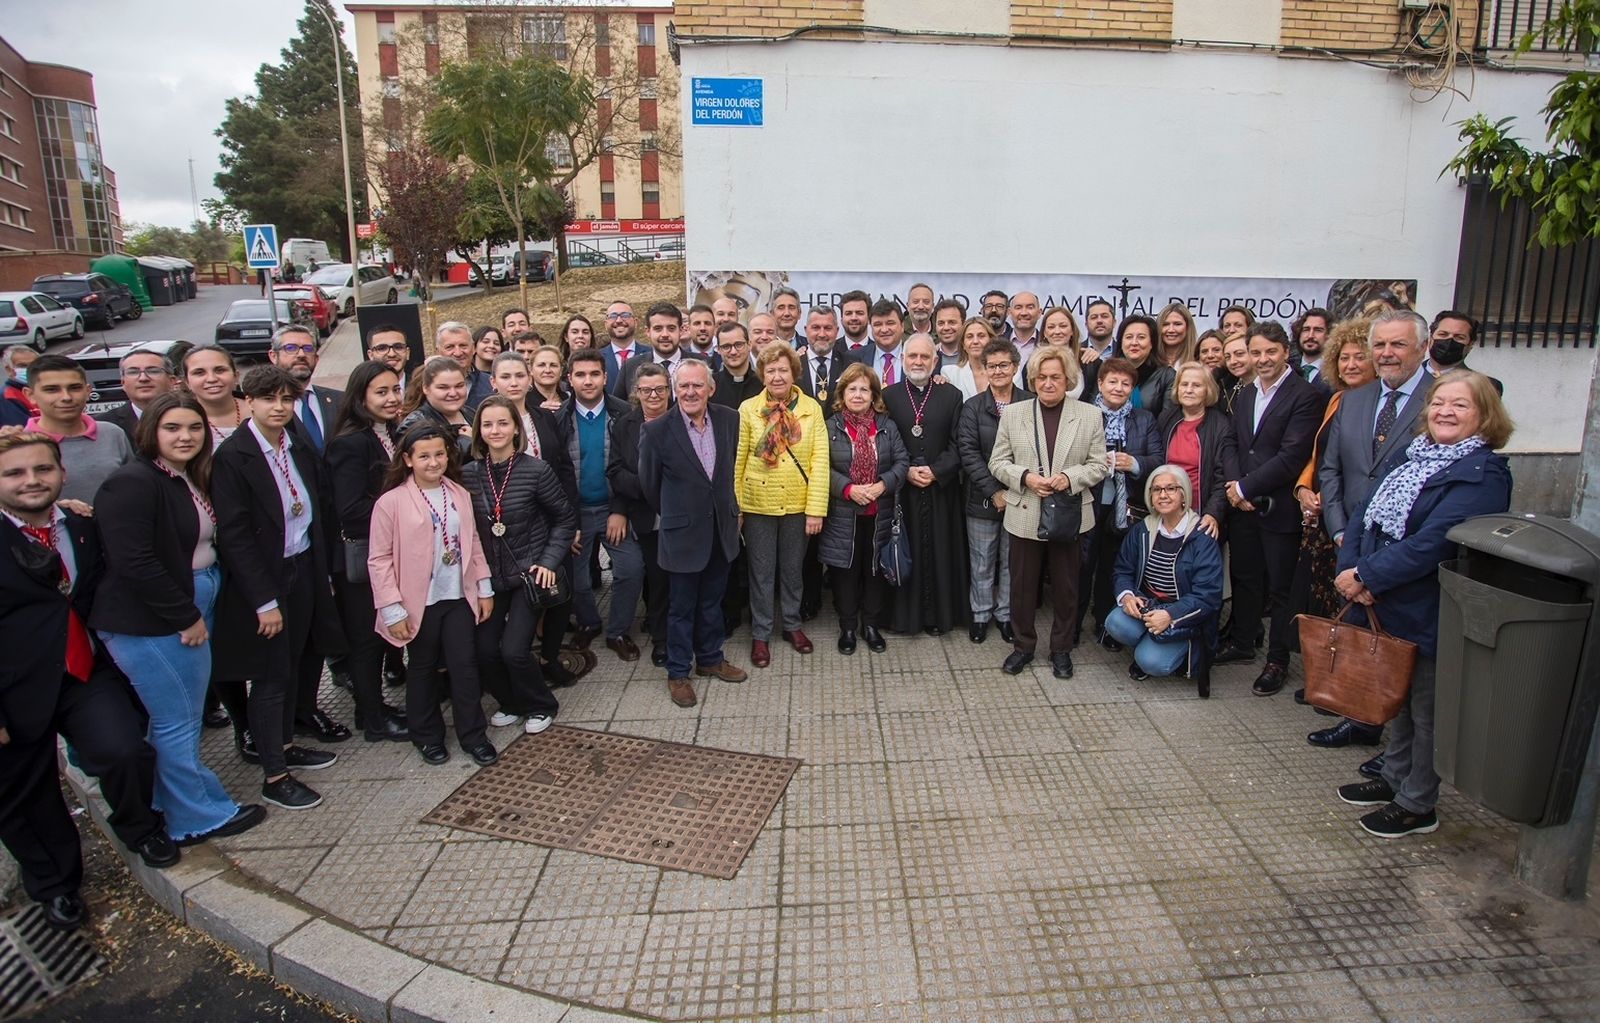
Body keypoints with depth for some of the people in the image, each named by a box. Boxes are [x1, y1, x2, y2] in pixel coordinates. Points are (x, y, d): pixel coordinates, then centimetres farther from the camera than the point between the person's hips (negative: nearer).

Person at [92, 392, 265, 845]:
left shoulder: (190, 480, 9)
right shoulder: (132, 483, -18)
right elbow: (133, 562, -23)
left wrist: (197, 613, 5)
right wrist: (187, 617, -17)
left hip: (192, 610, 9)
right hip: (149, 622, -9)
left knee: (186, 717, 18)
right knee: (177, 721, 3)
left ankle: (173, 802, 34)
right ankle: (200, 817, 17)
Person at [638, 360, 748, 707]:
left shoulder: (729, 420, -3)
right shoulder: (657, 430, -14)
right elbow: (649, 482, -1)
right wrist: (672, 515, 9)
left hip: (722, 529, 4)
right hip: (683, 533, -4)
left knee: (711, 601, 19)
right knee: (681, 607, 10)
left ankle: (710, 659, 38)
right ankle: (678, 672, 26)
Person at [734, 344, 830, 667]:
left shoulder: (811, 408, -3)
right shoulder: (748, 409, -4)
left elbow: (820, 460, -6)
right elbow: (737, 461, -3)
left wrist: (816, 508, -11)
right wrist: (734, 507, -6)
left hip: (797, 504, 1)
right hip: (758, 504, -1)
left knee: (792, 568, 16)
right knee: (761, 571, 10)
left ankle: (792, 624, 34)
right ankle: (760, 634, 23)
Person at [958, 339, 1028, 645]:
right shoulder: (973, 407, 0)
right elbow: (968, 453, -6)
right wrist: (994, 492, -12)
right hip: (982, 499, 0)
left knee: (1012, 561, 12)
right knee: (982, 561, 9)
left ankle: (1005, 614, 27)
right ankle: (980, 614, 25)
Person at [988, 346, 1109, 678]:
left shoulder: (1090, 415, 0)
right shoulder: (1012, 413, 1)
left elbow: (1100, 464, 1)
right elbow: (998, 462, 2)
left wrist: (1070, 477, -17)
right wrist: (1025, 477, -16)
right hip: (1025, 515, 0)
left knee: (1066, 586, 11)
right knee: (1022, 585, 10)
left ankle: (1061, 649, 27)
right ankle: (1023, 645, 27)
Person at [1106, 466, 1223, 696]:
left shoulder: (1202, 537, -12)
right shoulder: (1142, 530, 4)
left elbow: (1208, 595, -16)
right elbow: (1122, 571, 7)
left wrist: (1170, 615, -29)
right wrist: (1126, 595, -17)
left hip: (1184, 617, -4)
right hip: (1144, 605, 4)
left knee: (1153, 662, -25)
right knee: (1116, 623, -28)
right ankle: (1148, 647, 5)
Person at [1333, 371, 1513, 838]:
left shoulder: (1484, 473, -17)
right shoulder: (1415, 457, 8)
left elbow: (1433, 542, -27)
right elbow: (1366, 513, 3)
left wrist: (1366, 575, -22)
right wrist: (1351, 569, -13)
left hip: (1430, 615, -7)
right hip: (1389, 607, 7)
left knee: (1427, 710, 9)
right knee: (1398, 698, 22)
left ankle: (1418, 805, 24)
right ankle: (1394, 779, 39)